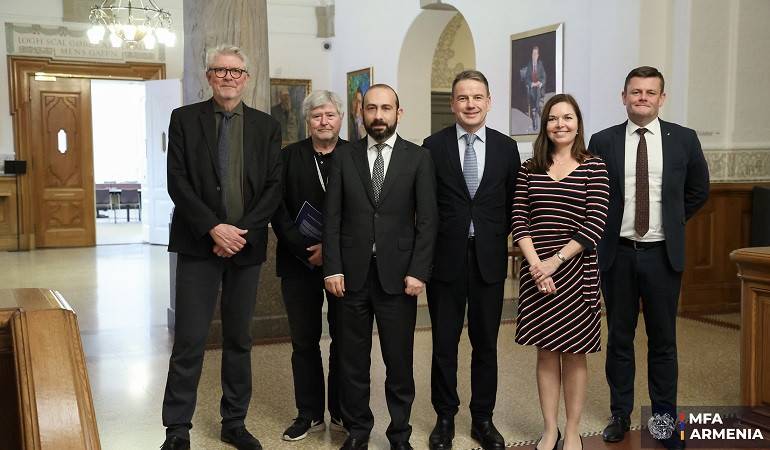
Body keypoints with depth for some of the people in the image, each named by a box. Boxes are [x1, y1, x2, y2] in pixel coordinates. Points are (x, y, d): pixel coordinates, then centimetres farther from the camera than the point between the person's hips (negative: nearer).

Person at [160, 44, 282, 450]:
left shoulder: (266, 126, 8)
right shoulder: (184, 119, 3)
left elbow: (274, 187, 2)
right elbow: (177, 182, -5)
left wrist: (242, 232, -10)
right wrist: (214, 228, -14)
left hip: (246, 245, 2)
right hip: (199, 244, -2)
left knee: (239, 339, 11)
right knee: (189, 341, -1)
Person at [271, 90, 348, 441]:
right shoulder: (289, 156, 6)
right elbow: (278, 208, 1)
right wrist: (304, 248, -10)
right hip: (299, 262, 1)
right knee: (304, 340, 7)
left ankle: (342, 411, 20)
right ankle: (309, 413, 19)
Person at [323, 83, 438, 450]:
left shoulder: (418, 158, 3)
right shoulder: (343, 157, 7)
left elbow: (427, 220, -1)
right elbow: (332, 217, 4)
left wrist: (418, 272, -8)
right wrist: (332, 268, -4)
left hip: (398, 274, -1)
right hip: (352, 273, 1)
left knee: (399, 360, 5)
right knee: (353, 360, 9)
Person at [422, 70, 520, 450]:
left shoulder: (506, 147, 3)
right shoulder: (434, 146, -2)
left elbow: (512, 203, 8)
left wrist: (497, 239, 2)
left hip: (489, 259, 1)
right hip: (446, 259, -1)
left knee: (486, 344, 11)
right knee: (444, 344, 8)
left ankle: (483, 419, 26)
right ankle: (445, 418, 24)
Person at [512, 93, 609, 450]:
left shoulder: (594, 168, -2)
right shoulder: (529, 168, 6)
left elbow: (594, 225, -10)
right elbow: (519, 221, -1)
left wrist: (555, 261, -15)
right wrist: (535, 264, -14)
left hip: (575, 271, -2)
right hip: (535, 271, 2)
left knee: (574, 353, 8)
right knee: (545, 352, 10)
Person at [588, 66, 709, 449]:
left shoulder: (683, 139, 1)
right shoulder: (602, 142, -1)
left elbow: (698, 191, 13)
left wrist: (672, 221, 11)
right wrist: (606, 227, 5)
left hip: (663, 254, 0)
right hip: (617, 253, 0)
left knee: (663, 341, 9)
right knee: (619, 339, 10)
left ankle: (665, 418, 22)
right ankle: (620, 415, 23)